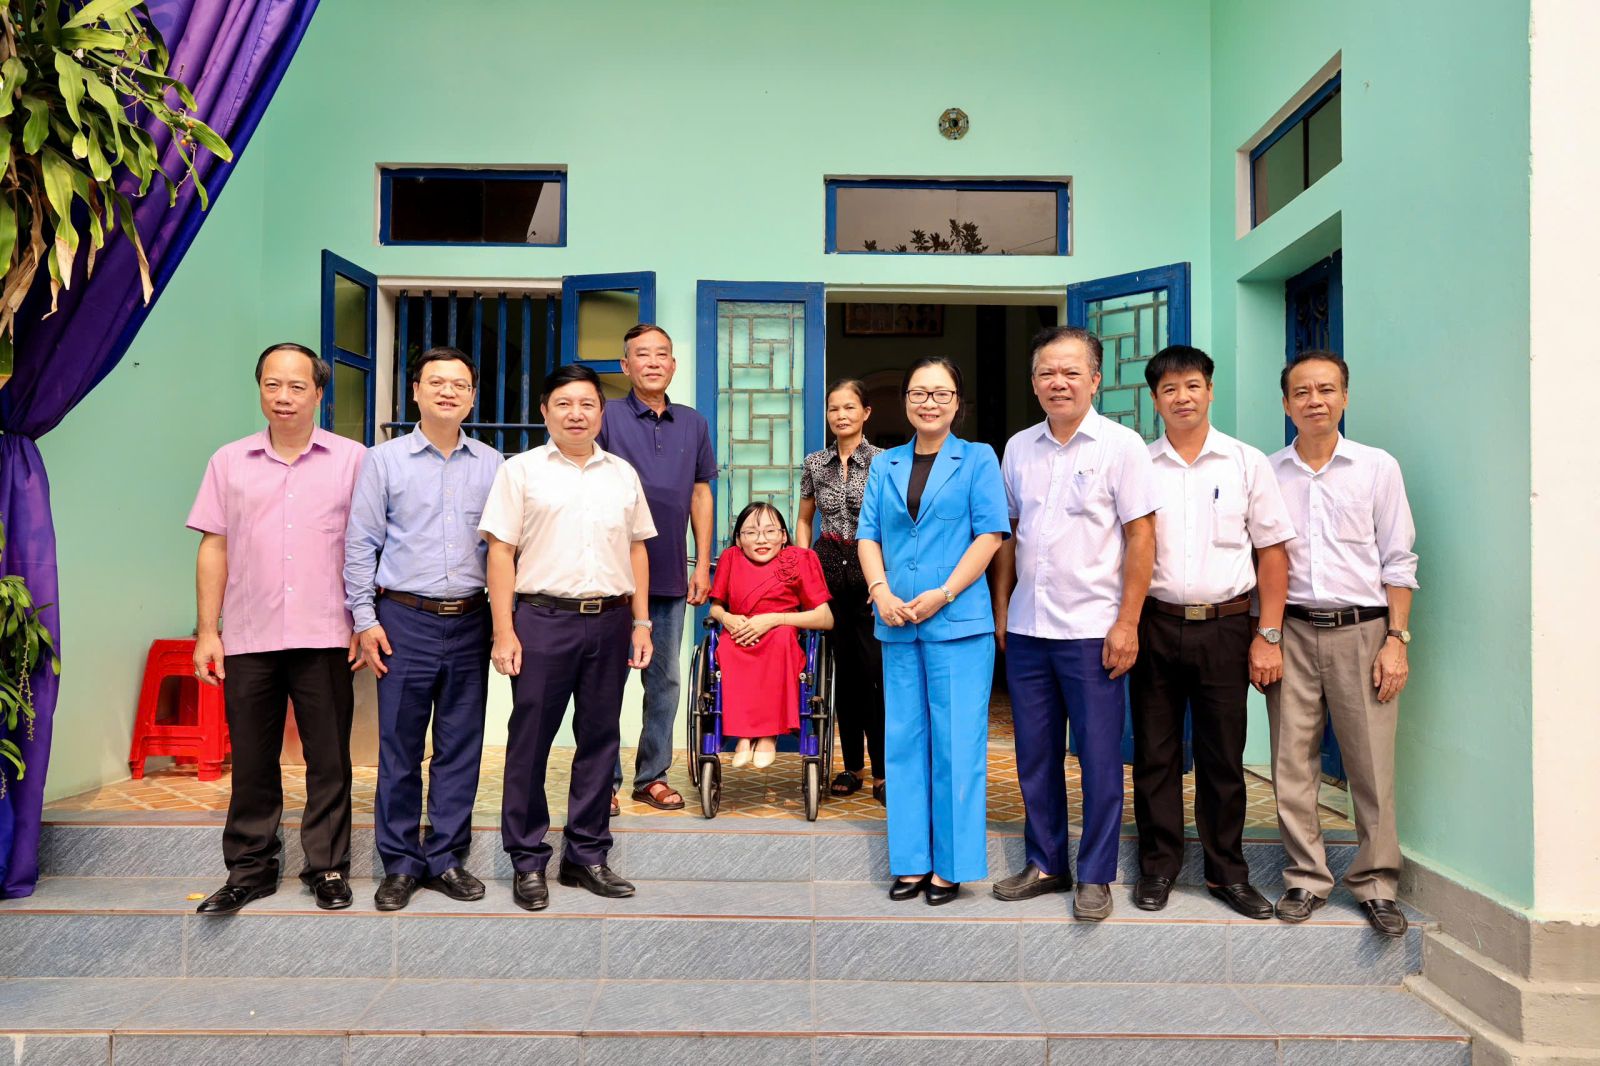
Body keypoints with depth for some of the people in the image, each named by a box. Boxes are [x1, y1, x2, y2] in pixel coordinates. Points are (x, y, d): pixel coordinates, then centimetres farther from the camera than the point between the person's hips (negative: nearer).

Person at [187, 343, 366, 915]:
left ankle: (328, 868, 18)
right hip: (248, 638, 2)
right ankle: (250, 869, 24)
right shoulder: (230, 461, 9)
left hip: (325, 638, -2)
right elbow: (214, 549, 9)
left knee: (329, 762, 5)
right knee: (251, 762, 10)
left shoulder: (352, 460, 2)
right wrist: (206, 630, 4)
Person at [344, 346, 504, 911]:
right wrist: (365, 619, -3)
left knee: (460, 748, 7)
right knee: (399, 749, 3)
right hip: (405, 620, -2)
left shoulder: (492, 464, 9)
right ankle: (400, 864, 16)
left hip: (470, 622, 2)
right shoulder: (384, 460, 3)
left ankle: (447, 858, 20)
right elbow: (360, 545, 3)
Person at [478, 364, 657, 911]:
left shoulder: (623, 475, 13)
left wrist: (640, 623, 9)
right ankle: (527, 861, 15)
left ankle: (586, 854, 22)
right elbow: (500, 551, -2)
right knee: (530, 741, 2)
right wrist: (503, 631, -9)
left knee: (600, 738, 9)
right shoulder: (521, 471, 2)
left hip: (609, 620, 4)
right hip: (542, 619, -3)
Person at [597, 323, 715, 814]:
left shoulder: (693, 423, 9)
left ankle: (653, 775, 23)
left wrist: (703, 564, 7)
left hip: (670, 576, 4)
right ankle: (603, 779, 15)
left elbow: (700, 494, 12)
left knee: (665, 680, 10)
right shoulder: (607, 419, -3)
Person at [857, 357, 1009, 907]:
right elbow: (868, 535, 10)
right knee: (903, 740, 8)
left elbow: (989, 535, -4)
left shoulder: (978, 459, 3)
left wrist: (942, 595, -13)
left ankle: (951, 865, 11)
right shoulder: (884, 465, 14)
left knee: (956, 743, 0)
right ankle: (911, 861, 19)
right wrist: (881, 591, -7)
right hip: (897, 624, 4)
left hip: (957, 622, -4)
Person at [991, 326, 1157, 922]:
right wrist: (1000, 607, 11)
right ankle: (1045, 864, 28)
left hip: (1092, 630, -5)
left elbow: (1141, 537, -7)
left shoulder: (1121, 445, -5)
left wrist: (1127, 623, -12)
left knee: (1099, 758, 4)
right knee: (1035, 755, 13)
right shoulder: (1018, 448, 9)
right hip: (1026, 628, 5)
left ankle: (1095, 877, 19)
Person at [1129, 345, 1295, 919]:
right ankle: (1157, 867, 21)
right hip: (1155, 625, 1)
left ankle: (1227, 872, 22)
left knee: (1223, 757, 7)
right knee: (1155, 753, 7)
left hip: (1225, 626, 0)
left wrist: (1268, 635, -3)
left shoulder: (1247, 463, 4)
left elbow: (1273, 552, 3)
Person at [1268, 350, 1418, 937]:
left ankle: (1376, 884, 16)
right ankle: (1306, 878, 17)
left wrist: (1396, 639, -4)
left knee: (1373, 763, 1)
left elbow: (1398, 561, 4)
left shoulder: (1378, 467, 4)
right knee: (1292, 763, 4)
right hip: (1290, 630, 1)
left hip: (1361, 629, -1)